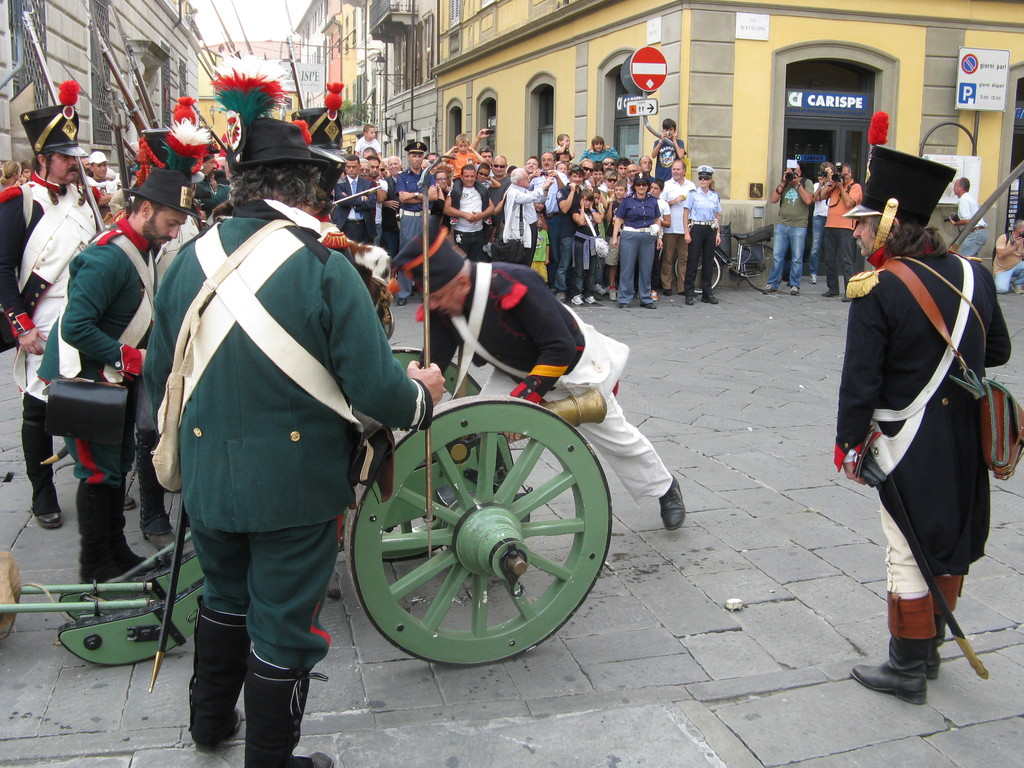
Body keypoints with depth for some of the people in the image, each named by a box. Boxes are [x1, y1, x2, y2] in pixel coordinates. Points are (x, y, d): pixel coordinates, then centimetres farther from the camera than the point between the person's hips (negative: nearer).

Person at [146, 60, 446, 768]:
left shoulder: (190, 261, -3)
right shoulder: (324, 269, -18)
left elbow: (160, 376, 7)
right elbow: (376, 390, -20)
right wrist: (422, 390, 2)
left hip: (207, 477, 5)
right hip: (294, 483, -5)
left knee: (227, 595, 28)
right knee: (283, 627, 12)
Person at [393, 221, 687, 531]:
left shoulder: (516, 284, -39)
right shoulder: (443, 308, -19)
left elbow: (560, 349, -36)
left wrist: (522, 400, -39)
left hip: (572, 367, -5)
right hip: (516, 370, 6)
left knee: (616, 437, 10)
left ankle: (665, 488, 35)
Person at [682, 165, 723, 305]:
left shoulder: (715, 196, 9)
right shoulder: (693, 194, 0)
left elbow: (718, 216, 12)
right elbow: (686, 214, -2)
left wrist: (718, 234, 6)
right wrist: (687, 232, -10)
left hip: (710, 230, 4)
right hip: (696, 229, -3)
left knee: (708, 262, 6)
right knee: (692, 262, -3)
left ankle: (707, 293, 14)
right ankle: (689, 294, 2)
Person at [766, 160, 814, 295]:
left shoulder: (806, 183, 4)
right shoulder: (783, 183, 14)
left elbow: (808, 200, -11)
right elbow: (774, 200, 3)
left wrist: (797, 184, -10)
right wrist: (782, 183, -4)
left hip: (799, 227, -3)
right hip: (782, 225, 3)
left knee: (797, 259, 1)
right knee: (777, 257, 2)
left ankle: (794, 285, 9)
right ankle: (772, 284, 9)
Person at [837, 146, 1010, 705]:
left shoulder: (878, 290, -19)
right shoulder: (972, 274, 0)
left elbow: (859, 380, -18)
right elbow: (997, 351, 11)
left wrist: (848, 444, -7)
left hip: (912, 446, -6)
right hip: (966, 437, 7)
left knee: (909, 555, 6)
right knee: (950, 542, 19)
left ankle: (908, 670, 19)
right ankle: (930, 648, 37)